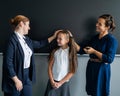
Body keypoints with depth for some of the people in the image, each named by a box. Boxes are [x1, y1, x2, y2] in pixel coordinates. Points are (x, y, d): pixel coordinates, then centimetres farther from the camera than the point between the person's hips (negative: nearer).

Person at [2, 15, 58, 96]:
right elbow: (8, 63, -20)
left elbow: (39, 44, 24)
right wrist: (16, 80, -18)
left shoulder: (26, 39, 7)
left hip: (27, 75, 8)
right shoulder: (12, 40, -18)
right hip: (16, 76, -8)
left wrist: (53, 37, 27)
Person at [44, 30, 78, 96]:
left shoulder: (71, 53, -6)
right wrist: (52, 81, -7)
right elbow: (50, 67, 3)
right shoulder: (55, 51, 1)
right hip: (53, 82, 2)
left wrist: (60, 83, -8)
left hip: (64, 83, -2)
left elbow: (71, 72, -6)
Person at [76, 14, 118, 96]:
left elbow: (109, 59, -20)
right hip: (91, 67, 7)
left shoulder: (112, 40, -12)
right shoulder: (95, 38, 9)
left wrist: (94, 51, -17)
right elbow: (82, 50, 9)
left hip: (102, 69, -6)